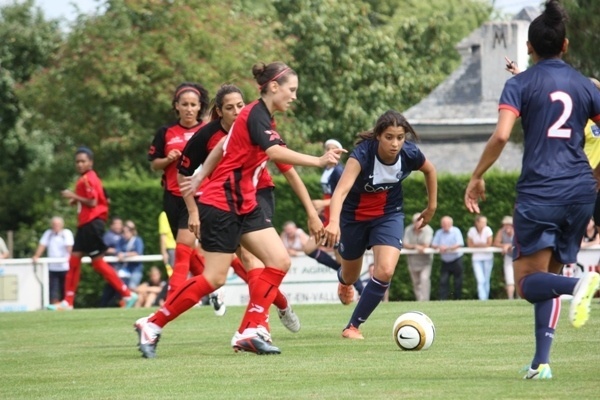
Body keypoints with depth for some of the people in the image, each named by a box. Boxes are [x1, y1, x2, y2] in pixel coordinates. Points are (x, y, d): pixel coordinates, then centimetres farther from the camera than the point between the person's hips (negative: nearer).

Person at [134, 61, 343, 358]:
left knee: (279, 261, -3)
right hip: (221, 204, -10)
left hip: (243, 205, 10)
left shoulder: (259, 116, 14)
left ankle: (250, 332, -4)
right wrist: (318, 162, -37)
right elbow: (275, 152, -33)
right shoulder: (256, 115, -16)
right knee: (215, 278, -8)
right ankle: (151, 325, 2)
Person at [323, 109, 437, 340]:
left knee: (385, 271, -21)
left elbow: (430, 171, 2)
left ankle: (353, 326, -3)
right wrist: (333, 222, -65)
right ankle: (343, 281, 60)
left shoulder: (410, 154, -23)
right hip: (354, 215, -2)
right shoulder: (363, 153, -34)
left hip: (389, 214, 2)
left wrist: (432, 206, 8)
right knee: (351, 276, 18)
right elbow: (341, 190, -48)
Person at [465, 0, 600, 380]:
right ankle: (541, 361, 6)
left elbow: (501, 135, -13)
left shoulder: (520, 84, 0)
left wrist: (477, 177, -2)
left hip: (538, 190, -4)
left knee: (529, 281, -2)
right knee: (547, 277, 15)